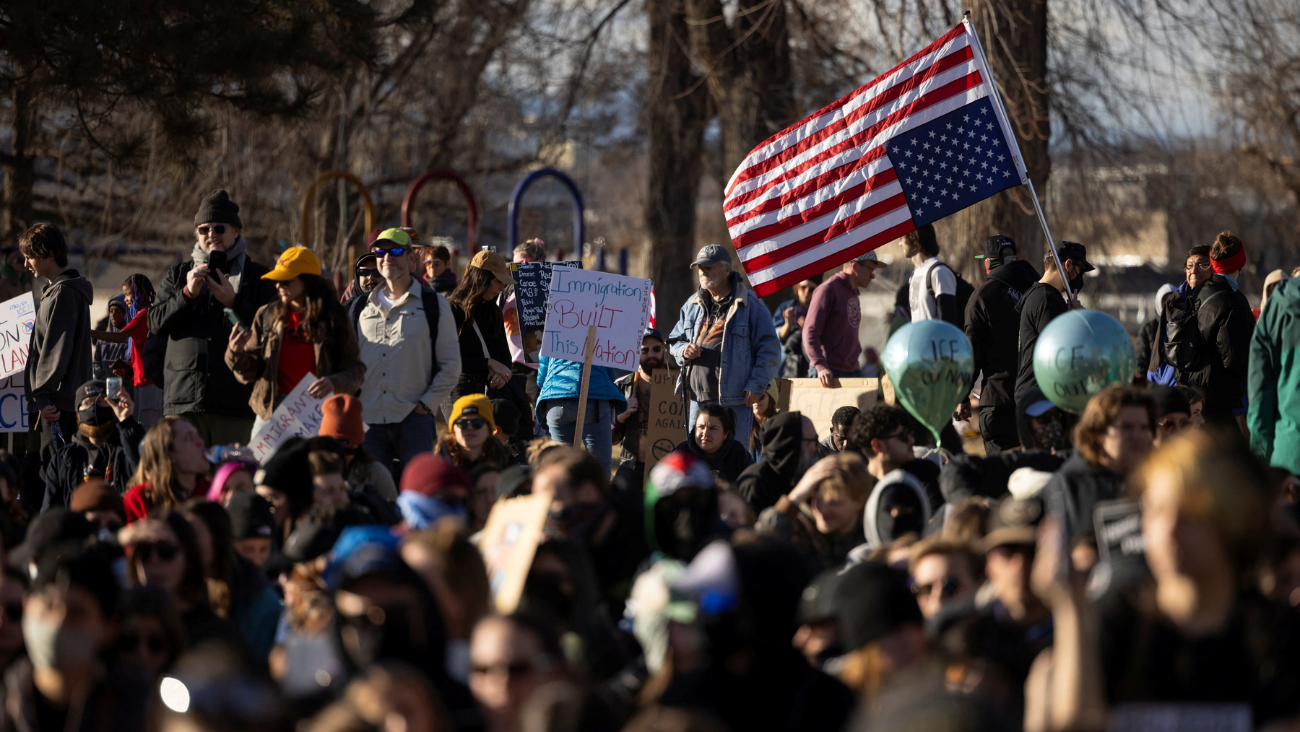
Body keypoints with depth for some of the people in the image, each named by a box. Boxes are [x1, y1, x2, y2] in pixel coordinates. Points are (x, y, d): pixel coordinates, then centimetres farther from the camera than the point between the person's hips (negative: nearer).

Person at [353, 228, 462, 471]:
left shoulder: (433, 305, 5)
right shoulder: (361, 308, 15)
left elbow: (451, 364, 3)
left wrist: (427, 403, -6)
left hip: (413, 418, -3)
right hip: (368, 419, 3)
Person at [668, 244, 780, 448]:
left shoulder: (750, 304, -2)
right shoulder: (693, 305, 16)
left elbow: (769, 348, -4)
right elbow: (674, 340, 25)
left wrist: (756, 386, -12)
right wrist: (683, 350, -1)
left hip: (734, 400, -6)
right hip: (698, 398, 6)